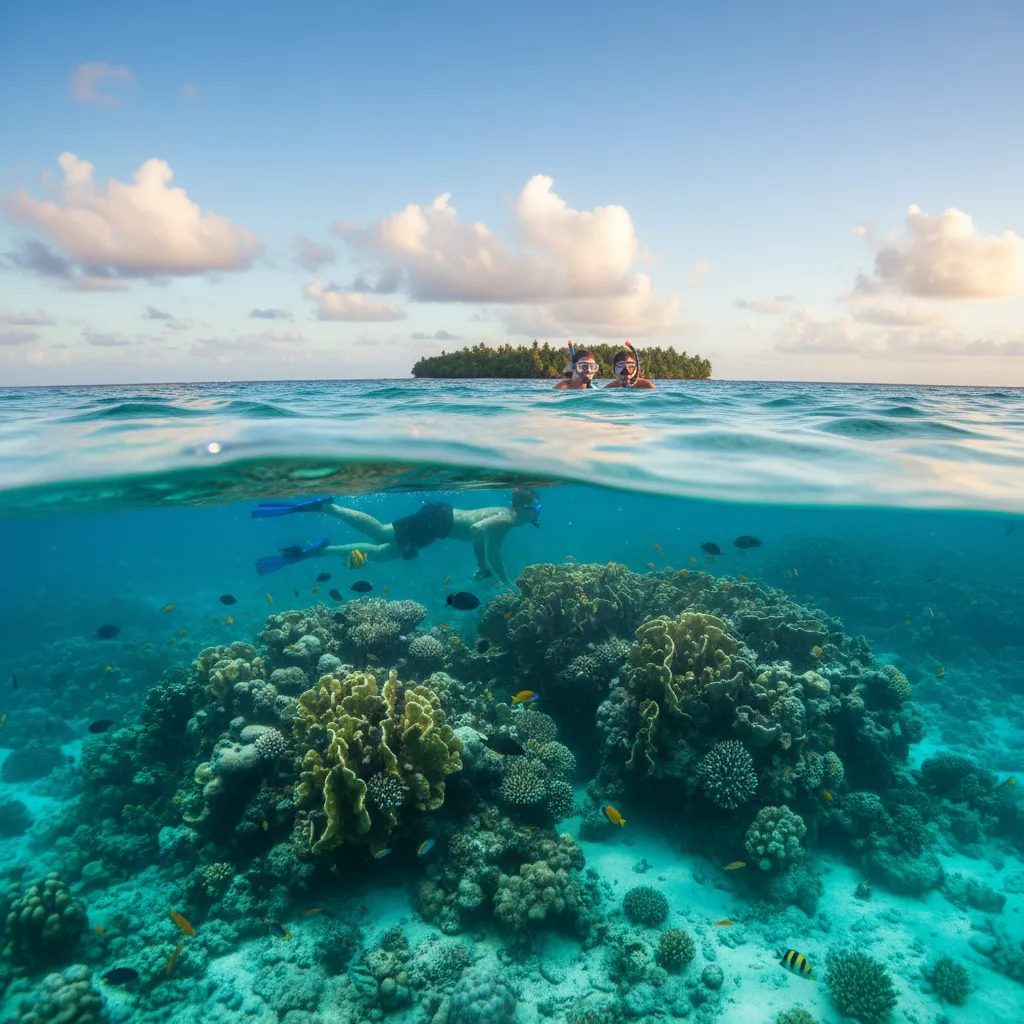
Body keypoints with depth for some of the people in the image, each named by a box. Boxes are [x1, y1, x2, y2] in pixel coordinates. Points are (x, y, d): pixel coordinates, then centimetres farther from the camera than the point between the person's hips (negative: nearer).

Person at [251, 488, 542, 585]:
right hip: (436, 519, -8)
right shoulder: (505, 519, -13)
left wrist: (509, 584, 28)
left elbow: (493, 552, 27)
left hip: (438, 518, 8)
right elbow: (477, 530, -33)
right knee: (379, 535, -12)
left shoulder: (505, 517, 17)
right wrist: (483, 567, -22)